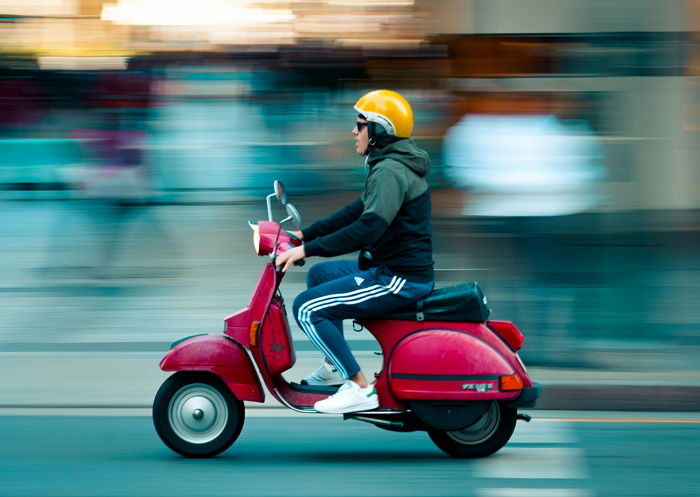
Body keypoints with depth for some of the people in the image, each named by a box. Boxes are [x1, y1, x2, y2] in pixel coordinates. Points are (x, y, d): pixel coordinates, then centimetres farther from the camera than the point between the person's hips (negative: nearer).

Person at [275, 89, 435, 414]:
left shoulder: (389, 171, -18)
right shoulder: (395, 165, 16)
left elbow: (369, 227, -30)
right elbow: (356, 212, 22)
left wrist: (307, 250, -28)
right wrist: (305, 234, 18)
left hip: (399, 278, -11)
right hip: (399, 268, 11)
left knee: (307, 308, -13)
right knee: (320, 274, 27)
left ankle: (360, 387, -12)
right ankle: (335, 366, 29)